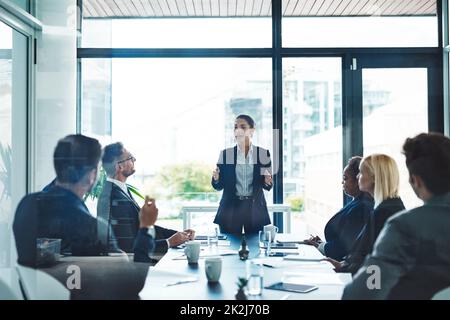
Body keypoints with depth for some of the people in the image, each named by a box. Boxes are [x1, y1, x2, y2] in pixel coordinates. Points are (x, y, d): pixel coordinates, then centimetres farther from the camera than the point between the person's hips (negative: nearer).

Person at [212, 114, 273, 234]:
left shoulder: (263, 153, 3)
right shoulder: (225, 154, 4)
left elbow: (268, 186, 6)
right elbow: (219, 186, 4)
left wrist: (267, 182, -15)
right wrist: (216, 179, -16)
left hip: (255, 209, 0)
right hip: (230, 208, 0)